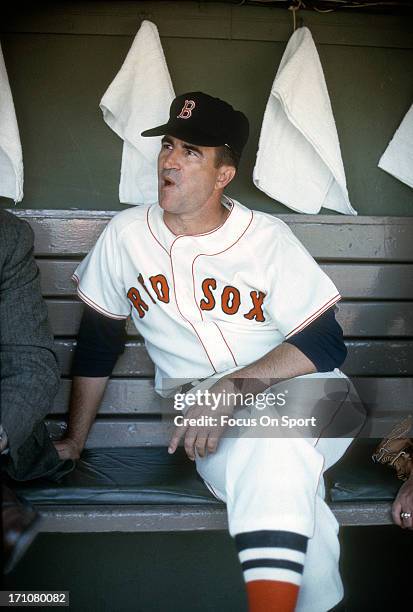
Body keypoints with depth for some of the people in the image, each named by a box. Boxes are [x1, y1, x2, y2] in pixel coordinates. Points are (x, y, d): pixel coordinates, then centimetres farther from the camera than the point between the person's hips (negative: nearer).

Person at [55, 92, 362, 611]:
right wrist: (74, 441, 12)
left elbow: (327, 342, -11)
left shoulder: (268, 238, -4)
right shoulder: (126, 235, 3)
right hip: (198, 408, 1)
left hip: (291, 391, 0)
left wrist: (233, 389, -25)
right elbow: (97, 341, 11)